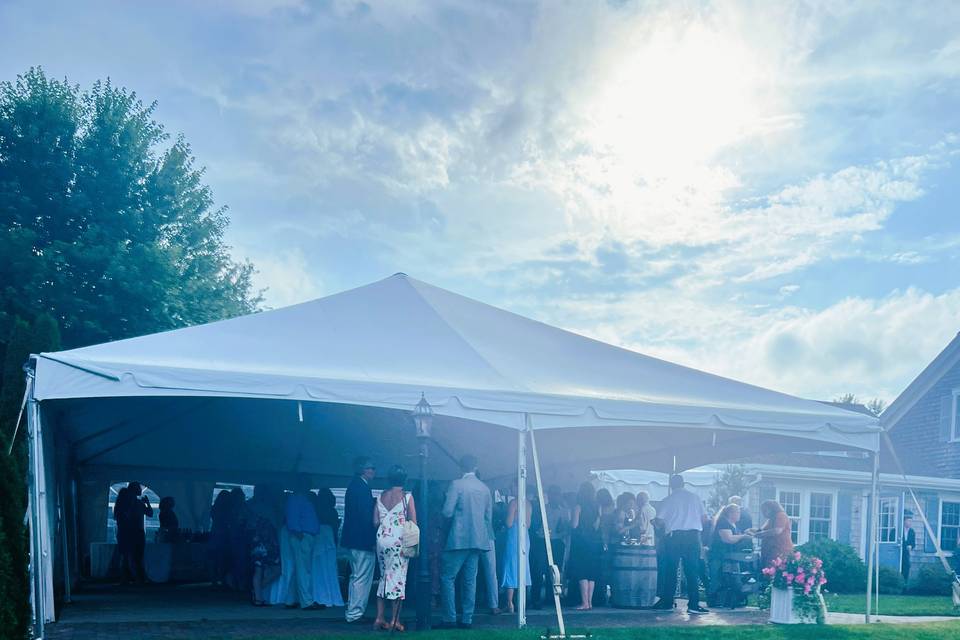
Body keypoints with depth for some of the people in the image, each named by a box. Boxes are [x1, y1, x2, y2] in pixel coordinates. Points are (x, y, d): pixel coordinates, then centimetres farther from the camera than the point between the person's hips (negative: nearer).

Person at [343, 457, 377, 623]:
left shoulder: (353, 486, 15)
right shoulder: (362, 487, -16)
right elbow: (366, 516, -20)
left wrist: (372, 538, 17)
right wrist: (373, 540, -18)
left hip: (352, 540, 11)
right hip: (362, 540, -11)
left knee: (356, 577, 18)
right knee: (362, 578, -5)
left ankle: (353, 611, 24)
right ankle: (355, 613, -2)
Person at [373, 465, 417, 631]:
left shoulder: (381, 497, 6)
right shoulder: (407, 497, -5)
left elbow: (375, 521, 4)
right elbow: (413, 523, -8)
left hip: (382, 539, 4)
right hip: (399, 540, -4)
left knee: (384, 576, 14)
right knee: (398, 577, 0)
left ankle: (379, 618, 12)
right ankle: (394, 620, -2)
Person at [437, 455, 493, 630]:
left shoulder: (457, 484, -7)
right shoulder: (485, 488, 10)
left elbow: (447, 512, -11)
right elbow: (488, 517, 14)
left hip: (459, 538, -6)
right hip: (478, 540, 6)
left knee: (447, 577, 0)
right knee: (470, 580, 9)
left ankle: (449, 619, -4)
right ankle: (467, 619, 9)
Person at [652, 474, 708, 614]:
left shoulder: (668, 500, 1)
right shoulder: (695, 497, 8)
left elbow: (659, 520, 0)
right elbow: (703, 518, 9)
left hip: (674, 536, -1)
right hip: (693, 536, 2)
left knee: (670, 571, 7)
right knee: (692, 571, 3)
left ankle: (667, 602, 12)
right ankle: (693, 604, -2)